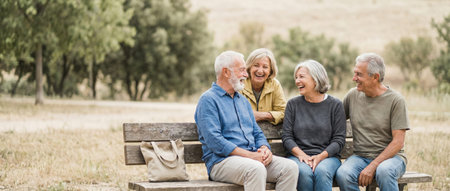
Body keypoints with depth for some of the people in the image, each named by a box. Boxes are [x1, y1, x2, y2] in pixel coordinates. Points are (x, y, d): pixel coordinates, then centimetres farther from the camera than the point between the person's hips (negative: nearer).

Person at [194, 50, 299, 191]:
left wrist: (265, 148, -2)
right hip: (222, 161, -7)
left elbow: (257, 132, 23)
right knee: (256, 169, -37)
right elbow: (214, 141, -15)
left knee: (290, 167, -16)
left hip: (253, 157, 8)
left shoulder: (243, 100, 24)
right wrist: (250, 155, -20)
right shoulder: (208, 100, -3)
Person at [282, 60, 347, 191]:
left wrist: (321, 156, -15)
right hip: (298, 155, 1)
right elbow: (286, 136, 5)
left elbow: (339, 139, 1)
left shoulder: (335, 105, 6)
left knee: (321, 171, -35)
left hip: (327, 156, -1)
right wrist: (301, 154, -13)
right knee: (304, 172, -33)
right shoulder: (293, 104, 11)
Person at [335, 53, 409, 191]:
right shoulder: (352, 95, 8)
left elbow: (398, 142, -9)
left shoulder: (395, 100, -5)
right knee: (342, 174, -29)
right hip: (360, 156, 3)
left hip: (391, 156, -3)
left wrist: (372, 166, -18)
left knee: (384, 171, -38)